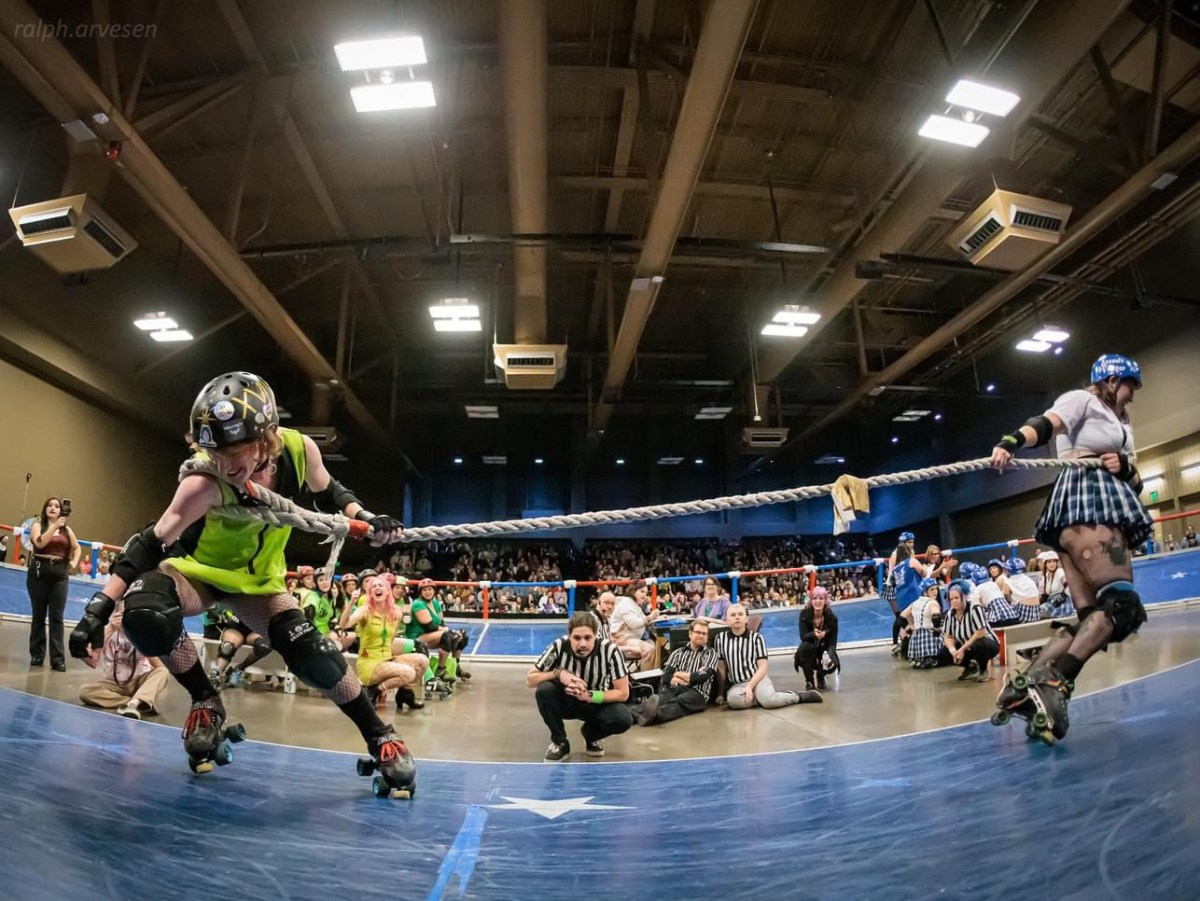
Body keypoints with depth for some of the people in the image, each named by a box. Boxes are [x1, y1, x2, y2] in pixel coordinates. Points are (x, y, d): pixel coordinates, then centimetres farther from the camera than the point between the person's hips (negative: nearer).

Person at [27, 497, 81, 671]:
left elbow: (77, 547, 25)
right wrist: (55, 526, -21)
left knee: (57, 617, -2)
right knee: (39, 615, 7)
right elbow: (39, 542, -18)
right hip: (39, 571, -1)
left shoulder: (66, 529, 11)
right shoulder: (37, 525, 2)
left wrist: (74, 562, 9)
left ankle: (58, 659, -3)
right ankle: (37, 655, 19)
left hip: (59, 574, 1)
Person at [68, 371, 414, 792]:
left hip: (257, 578, 2)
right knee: (145, 612, -34)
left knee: (310, 651, -18)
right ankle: (206, 701, -5)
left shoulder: (298, 449, -25)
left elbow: (329, 494, -5)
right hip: (197, 568, -1)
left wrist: (367, 520, -22)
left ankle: (378, 735, 2)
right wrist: (100, 607, -38)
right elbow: (151, 544, -31)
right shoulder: (205, 482, -36)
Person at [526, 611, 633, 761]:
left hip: (596, 703, 0)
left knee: (623, 719, -29)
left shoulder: (610, 650, -26)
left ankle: (591, 735, 7)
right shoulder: (559, 646, -24)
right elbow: (530, 679, -16)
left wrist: (589, 695, -31)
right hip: (566, 701, 0)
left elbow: (623, 693, -19)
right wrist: (558, 673, -33)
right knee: (544, 689, -31)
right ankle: (559, 742, -4)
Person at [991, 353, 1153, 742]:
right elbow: (1044, 425, -15)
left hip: (1111, 510, 9)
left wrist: (1125, 469, 0)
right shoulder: (1082, 400, 7)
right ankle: (1052, 681, -31)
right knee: (1122, 604, -23)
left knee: (1094, 617, -2)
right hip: (1084, 505, -9)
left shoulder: (1123, 426, 31)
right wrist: (1010, 442, -37)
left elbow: (1136, 483, 24)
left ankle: (1025, 686, -10)